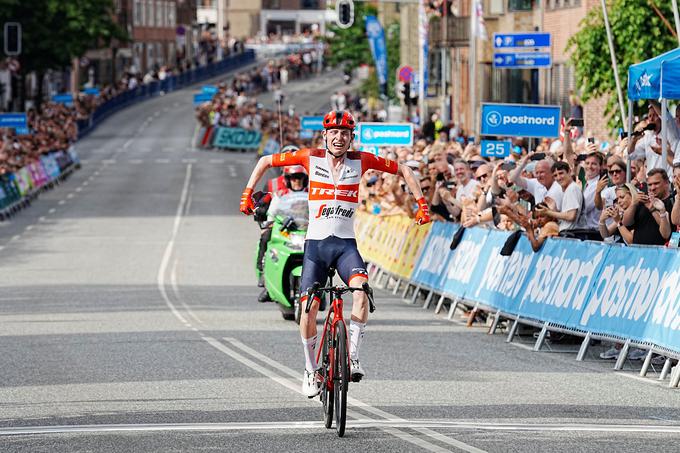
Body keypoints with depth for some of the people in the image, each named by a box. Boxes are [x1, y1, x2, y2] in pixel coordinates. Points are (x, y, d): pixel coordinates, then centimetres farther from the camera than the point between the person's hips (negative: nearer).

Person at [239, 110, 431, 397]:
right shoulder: (311, 158, -1)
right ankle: (311, 370, 12)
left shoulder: (361, 161, 0)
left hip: (345, 244, 0)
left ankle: (353, 356, -20)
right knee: (308, 306, -8)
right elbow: (266, 161, 10)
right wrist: (247, 193, 4)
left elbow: (403, 170, 10)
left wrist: (421, 204, 5)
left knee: (360, 287, -29)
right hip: (315, 244, 0)